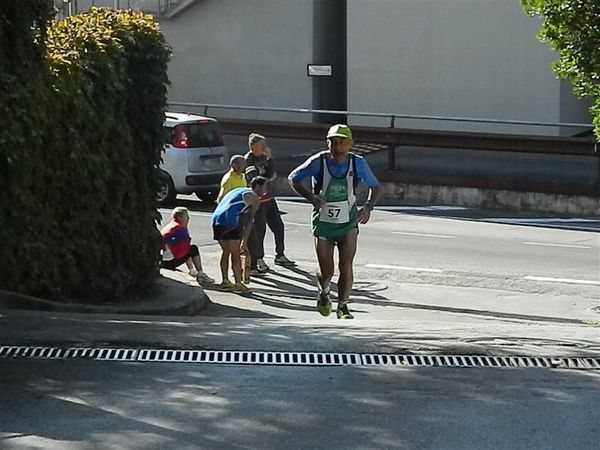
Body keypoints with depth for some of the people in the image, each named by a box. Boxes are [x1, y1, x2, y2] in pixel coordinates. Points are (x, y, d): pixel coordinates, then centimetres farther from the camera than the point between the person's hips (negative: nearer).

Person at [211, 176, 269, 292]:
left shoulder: (238, 191, 32)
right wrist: (244, 243, 9)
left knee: (226, 252, 21)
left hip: (216, 219, 7)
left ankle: (225, 281, 24)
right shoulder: (254, 198, 7)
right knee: (235, 254, 1)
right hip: (229, 222, -7)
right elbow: (249, 222, 5)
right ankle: (238, 284, 1)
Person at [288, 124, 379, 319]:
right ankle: (324, 293, 38)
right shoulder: (319, 162, -15)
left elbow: (374, 186, 4)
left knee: (346, 266, -13)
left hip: (348, 223, 1)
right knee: (326, 271, 2)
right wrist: (311, 197, -21)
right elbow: (293, 178, -6)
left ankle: (342, 306, 6)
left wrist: (368, 206, -15)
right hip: (323, 222, -1)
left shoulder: (357, 163, -10)